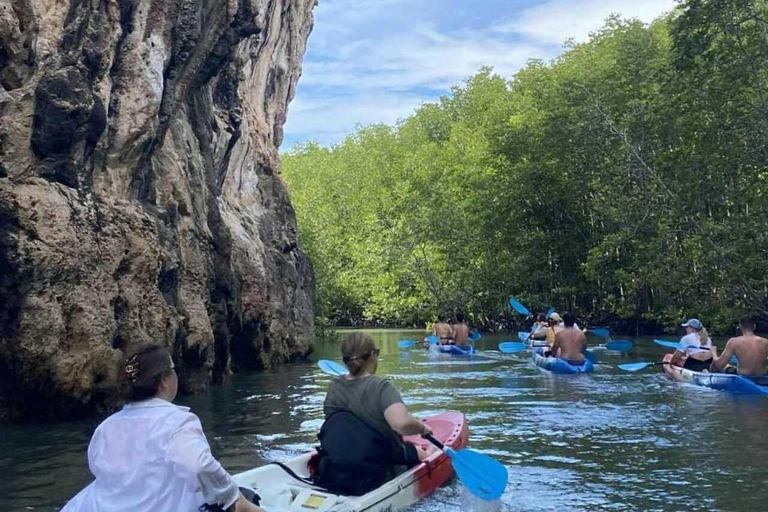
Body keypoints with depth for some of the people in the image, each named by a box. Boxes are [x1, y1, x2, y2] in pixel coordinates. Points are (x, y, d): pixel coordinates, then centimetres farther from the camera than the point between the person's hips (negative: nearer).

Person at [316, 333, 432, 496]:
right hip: (376, 479, -5)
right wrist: (422, 427, -14)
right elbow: (402, 423, -35)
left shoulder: (334, 387, -2)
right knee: (420, 453, 25)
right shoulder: (381, 387, -19)